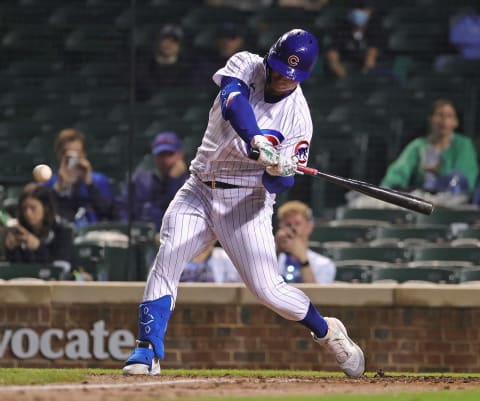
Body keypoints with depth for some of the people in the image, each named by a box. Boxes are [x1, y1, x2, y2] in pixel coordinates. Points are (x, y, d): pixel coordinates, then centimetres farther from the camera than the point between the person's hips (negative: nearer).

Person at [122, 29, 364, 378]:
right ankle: (148, 351, -15)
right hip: (199, 190, 2)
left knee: (267, 288, -9)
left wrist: (279, 173, -35)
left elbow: (278, 184, -10)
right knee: (168, 257, -18)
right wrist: (256, 141, -45)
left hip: (246, 201, -2)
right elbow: (233, 101, -28)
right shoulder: (245, 65, -5)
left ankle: (328, 332, 17)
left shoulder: (298, 118, -10)